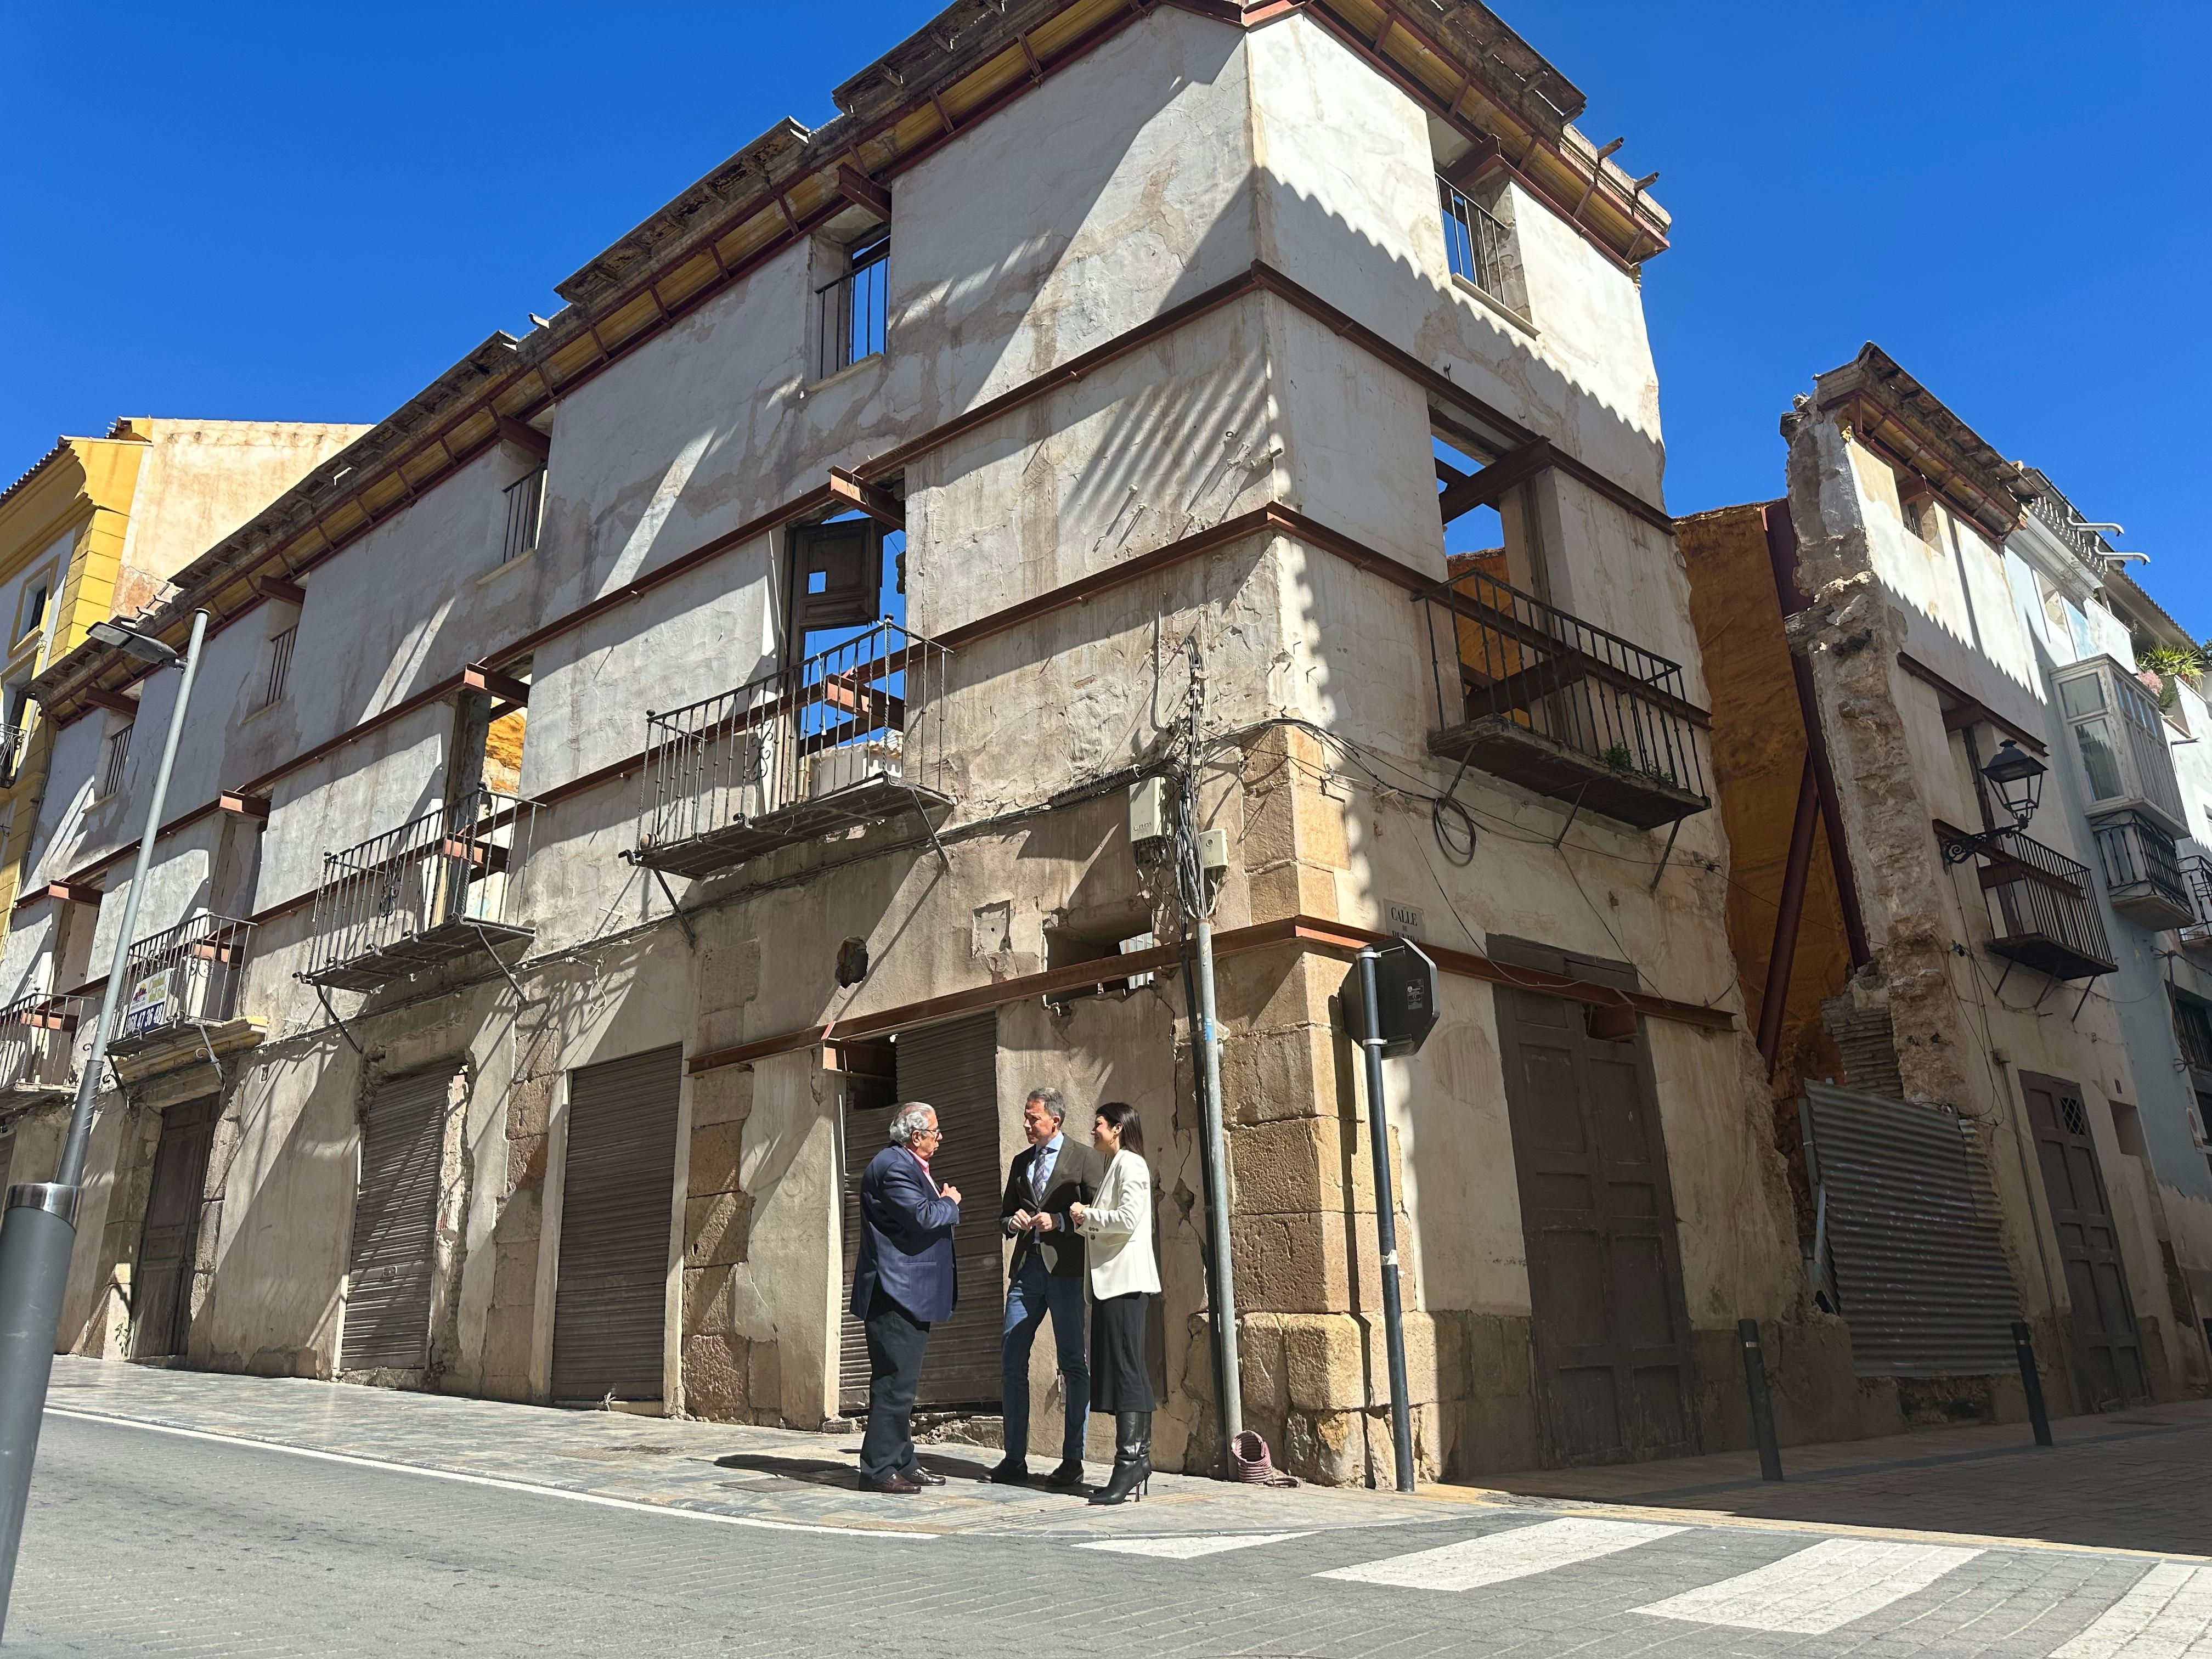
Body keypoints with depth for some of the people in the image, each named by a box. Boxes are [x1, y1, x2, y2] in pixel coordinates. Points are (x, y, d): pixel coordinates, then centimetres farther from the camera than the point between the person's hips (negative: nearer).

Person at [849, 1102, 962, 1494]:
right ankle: (878, 1469, -2)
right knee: (894, 1383, -8)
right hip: (897, 1293, -11)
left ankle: (901, 1464, 22)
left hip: (908, 1296, 11)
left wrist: (942, 1201, 5)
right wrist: (949, 1202, -6)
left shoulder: (909, 1166, 18)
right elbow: (924, 1217, -25)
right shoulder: (893, 1166, -16)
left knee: (901, 1383, 15)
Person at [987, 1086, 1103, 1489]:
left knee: (1073, 1365, -1)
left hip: (1067, 1270, -5)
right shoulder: (1020, 1162, 18)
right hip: (1027, 1269, 6)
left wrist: (1059, 1222, -14)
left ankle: (1072, 1461, 7)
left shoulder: (1084, 1158, 1)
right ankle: (1015, 1459, 13)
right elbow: (1005, 1212, 23)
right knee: (1011, 1362, 4)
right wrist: (1013, 1222, 2)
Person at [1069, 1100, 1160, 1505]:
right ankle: (1138, 1460, 11)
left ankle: (1130, 1464, -10)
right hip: (1112, 1280, 10)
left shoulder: (1130, 1164, -7)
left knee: (1126, 1370, -10)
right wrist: (1085, 1223, 5)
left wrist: (1086, 1215, -7)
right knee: (1124, 1370, 8)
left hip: (1127, 1280, -10)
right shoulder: (1113, 1166, 21)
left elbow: (1128, 1218, -20)